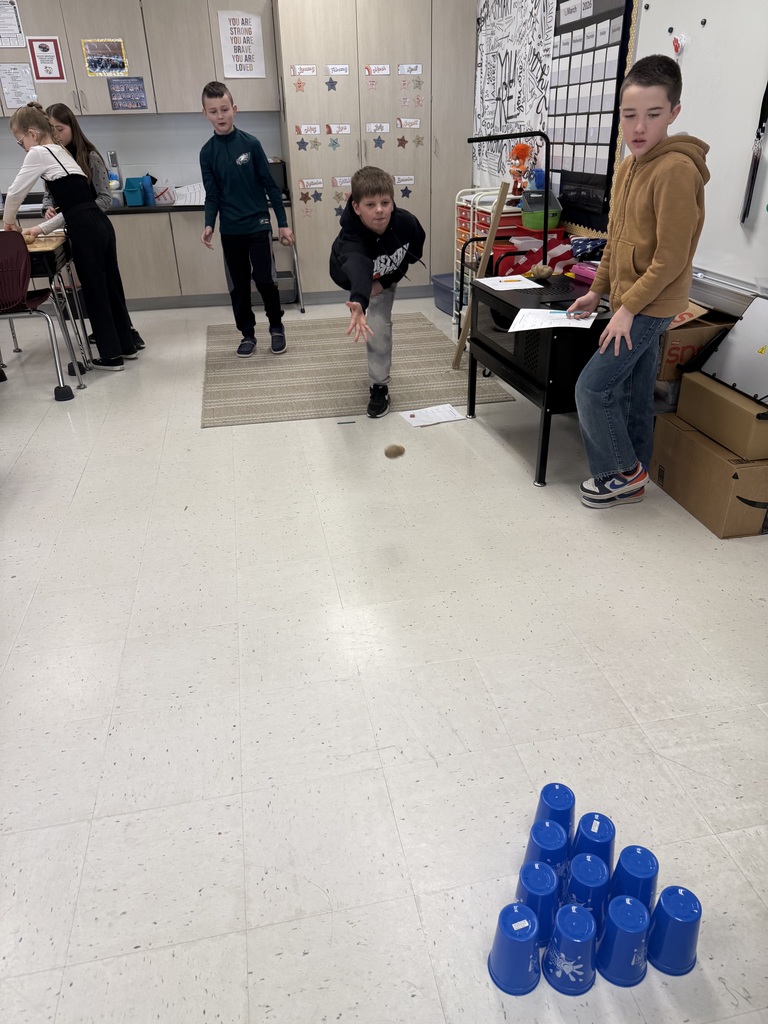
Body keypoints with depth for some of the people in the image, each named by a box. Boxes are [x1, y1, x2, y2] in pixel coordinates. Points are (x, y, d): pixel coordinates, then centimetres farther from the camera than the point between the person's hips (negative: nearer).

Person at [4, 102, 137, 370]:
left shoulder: (39, 153, -3)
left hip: (85, 231, -9)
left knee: (95, 292, 0)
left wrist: (9, 221, 19)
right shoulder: (59, 152, 24)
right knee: (110, 287, 15)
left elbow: (15, 192, 0)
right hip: (100, 224, 9)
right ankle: (126, 345, 25)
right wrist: (41, 229, 23)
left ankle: (111, 355, 8)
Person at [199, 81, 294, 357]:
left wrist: (283, 223, -2)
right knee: (238, 285, 7)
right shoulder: (207, 152, 2)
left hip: (258, 225, -2)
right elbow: (212, 196, 3)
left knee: (265, 280, -4)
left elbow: (270, 185, -1)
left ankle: (276, 327, 19)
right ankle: (247, 334, 21)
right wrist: (209, 225, -14)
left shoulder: (251, 144, -4)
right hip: (230, 231, 2)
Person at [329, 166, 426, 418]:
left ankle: (379, 386, 17)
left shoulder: (406, 222, -37)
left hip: (387, 278, 2)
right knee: (377, 328, -3)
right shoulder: (350, 239, -50)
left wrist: (385, 282, -22)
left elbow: (414, 253, -14)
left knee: (380, 327, 2)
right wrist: (358, 304, -92)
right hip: (356, 281, -2)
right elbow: (358, 271, -72)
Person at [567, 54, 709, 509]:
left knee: (593, 387, -8)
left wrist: (628, 309, -18)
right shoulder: (631, 165, 10)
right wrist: (597, 292, 18)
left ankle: (625, 471, 10)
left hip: (650, 308, -9)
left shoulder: (676, 168, -18)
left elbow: (671, 259, -20)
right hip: (630, 303, 9)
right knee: (635, 394, 14)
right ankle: (632, 480, 26)